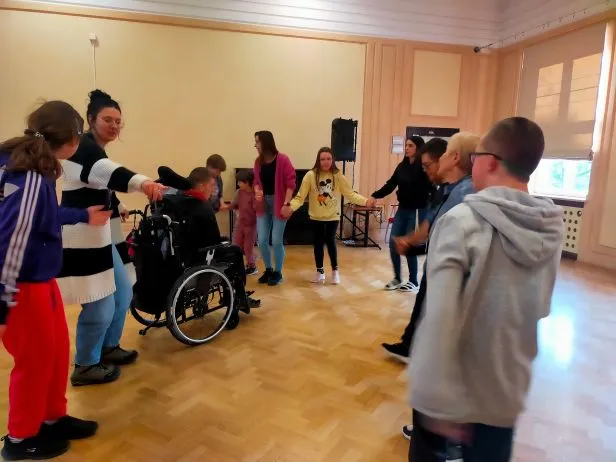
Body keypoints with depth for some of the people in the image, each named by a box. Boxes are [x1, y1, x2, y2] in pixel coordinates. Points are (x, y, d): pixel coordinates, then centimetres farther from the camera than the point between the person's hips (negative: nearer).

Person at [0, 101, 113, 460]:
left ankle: (53, 419, 40)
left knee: (58, 350, 20)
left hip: (41, 279, 9)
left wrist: (84, 216, 30)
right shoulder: (31, 177, -27)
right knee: (35, 360, 9)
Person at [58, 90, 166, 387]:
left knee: (123, 293, 16)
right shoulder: (82, 148, -15)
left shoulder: (94, 151, 16)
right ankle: (85, 366, 13)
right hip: (84, 239, -10)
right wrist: (142, 182, -56)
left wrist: (118, 208, 11)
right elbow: (107, 171, -39)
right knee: (101, 306, -7)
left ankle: (108, 348, 34)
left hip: (103, 236, 10)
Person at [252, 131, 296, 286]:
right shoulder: (258, 161, 7)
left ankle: (278, 272, 16)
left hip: (278, 204, -5)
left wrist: (286, 203, -20)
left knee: (276, 241, -1)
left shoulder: (283, 160, -10)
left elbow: (290, 183, -12)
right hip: (263, 204, 5)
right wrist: (257, 191, -7)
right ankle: (268, 270, 24)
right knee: (262, 240, 4)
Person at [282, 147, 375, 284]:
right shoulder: (310, 175, -13)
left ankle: (335, 270, 18)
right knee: (318, 243, 9)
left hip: (333, 216, 0)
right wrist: (291, 207, -32)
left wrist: (365, 201, -24)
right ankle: (320, 271, 28)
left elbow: (350, 193, -9)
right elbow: (300, 196, -15)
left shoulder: (338, 176, -8)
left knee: (330, 241, -5)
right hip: (316, 216, 1)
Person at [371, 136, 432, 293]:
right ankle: (397, 278, 22)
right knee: (393, 243, 6)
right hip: (402, 209, 6)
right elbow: (390, 185, 5)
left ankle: (413, 281, 18)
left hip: (417, 211, -6)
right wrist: (375, 196, -6)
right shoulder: (402, 166, 7)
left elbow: (430, 188, -16)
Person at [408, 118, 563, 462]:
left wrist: (438, 401, -24)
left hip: (450, 389, -4)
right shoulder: (554, 227, -4)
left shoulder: (462, 221, -20)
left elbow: (440, 317, -28)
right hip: (506, 389, 5)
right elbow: (540, 309, 8)